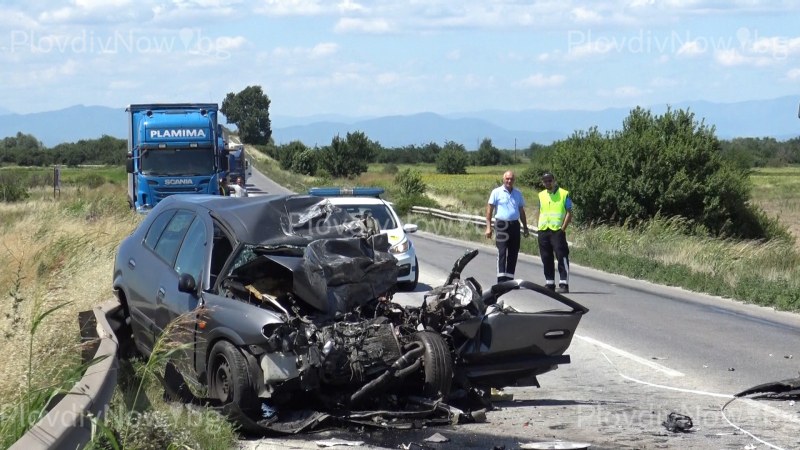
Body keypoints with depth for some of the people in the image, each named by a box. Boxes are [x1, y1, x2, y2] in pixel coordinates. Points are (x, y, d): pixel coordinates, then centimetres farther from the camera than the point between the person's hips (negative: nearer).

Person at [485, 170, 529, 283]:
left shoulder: (518, 193, 14)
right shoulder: (496, 192, 1)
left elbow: (521, 211, 21)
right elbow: (489, 210, -1)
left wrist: (525, 227, 18)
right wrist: (488, 227, -8)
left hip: (515, 225, 5)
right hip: (502, 225, -5)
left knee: (513, 253, 6)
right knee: (502, 252, -11)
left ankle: (510, 278, 13)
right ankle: (501, 279, -14)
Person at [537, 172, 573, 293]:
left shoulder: (564, 194, 0)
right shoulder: (541, 195, 15)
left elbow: (569, 213, -3)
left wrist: (563, 228, -11)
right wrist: (540, 227, 9)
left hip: (557, 230, -5)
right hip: (543, 231, 5)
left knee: (562, 257, -8)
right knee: (546, 259, 8)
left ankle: (564, 284, -8)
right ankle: (549, 284, 16)